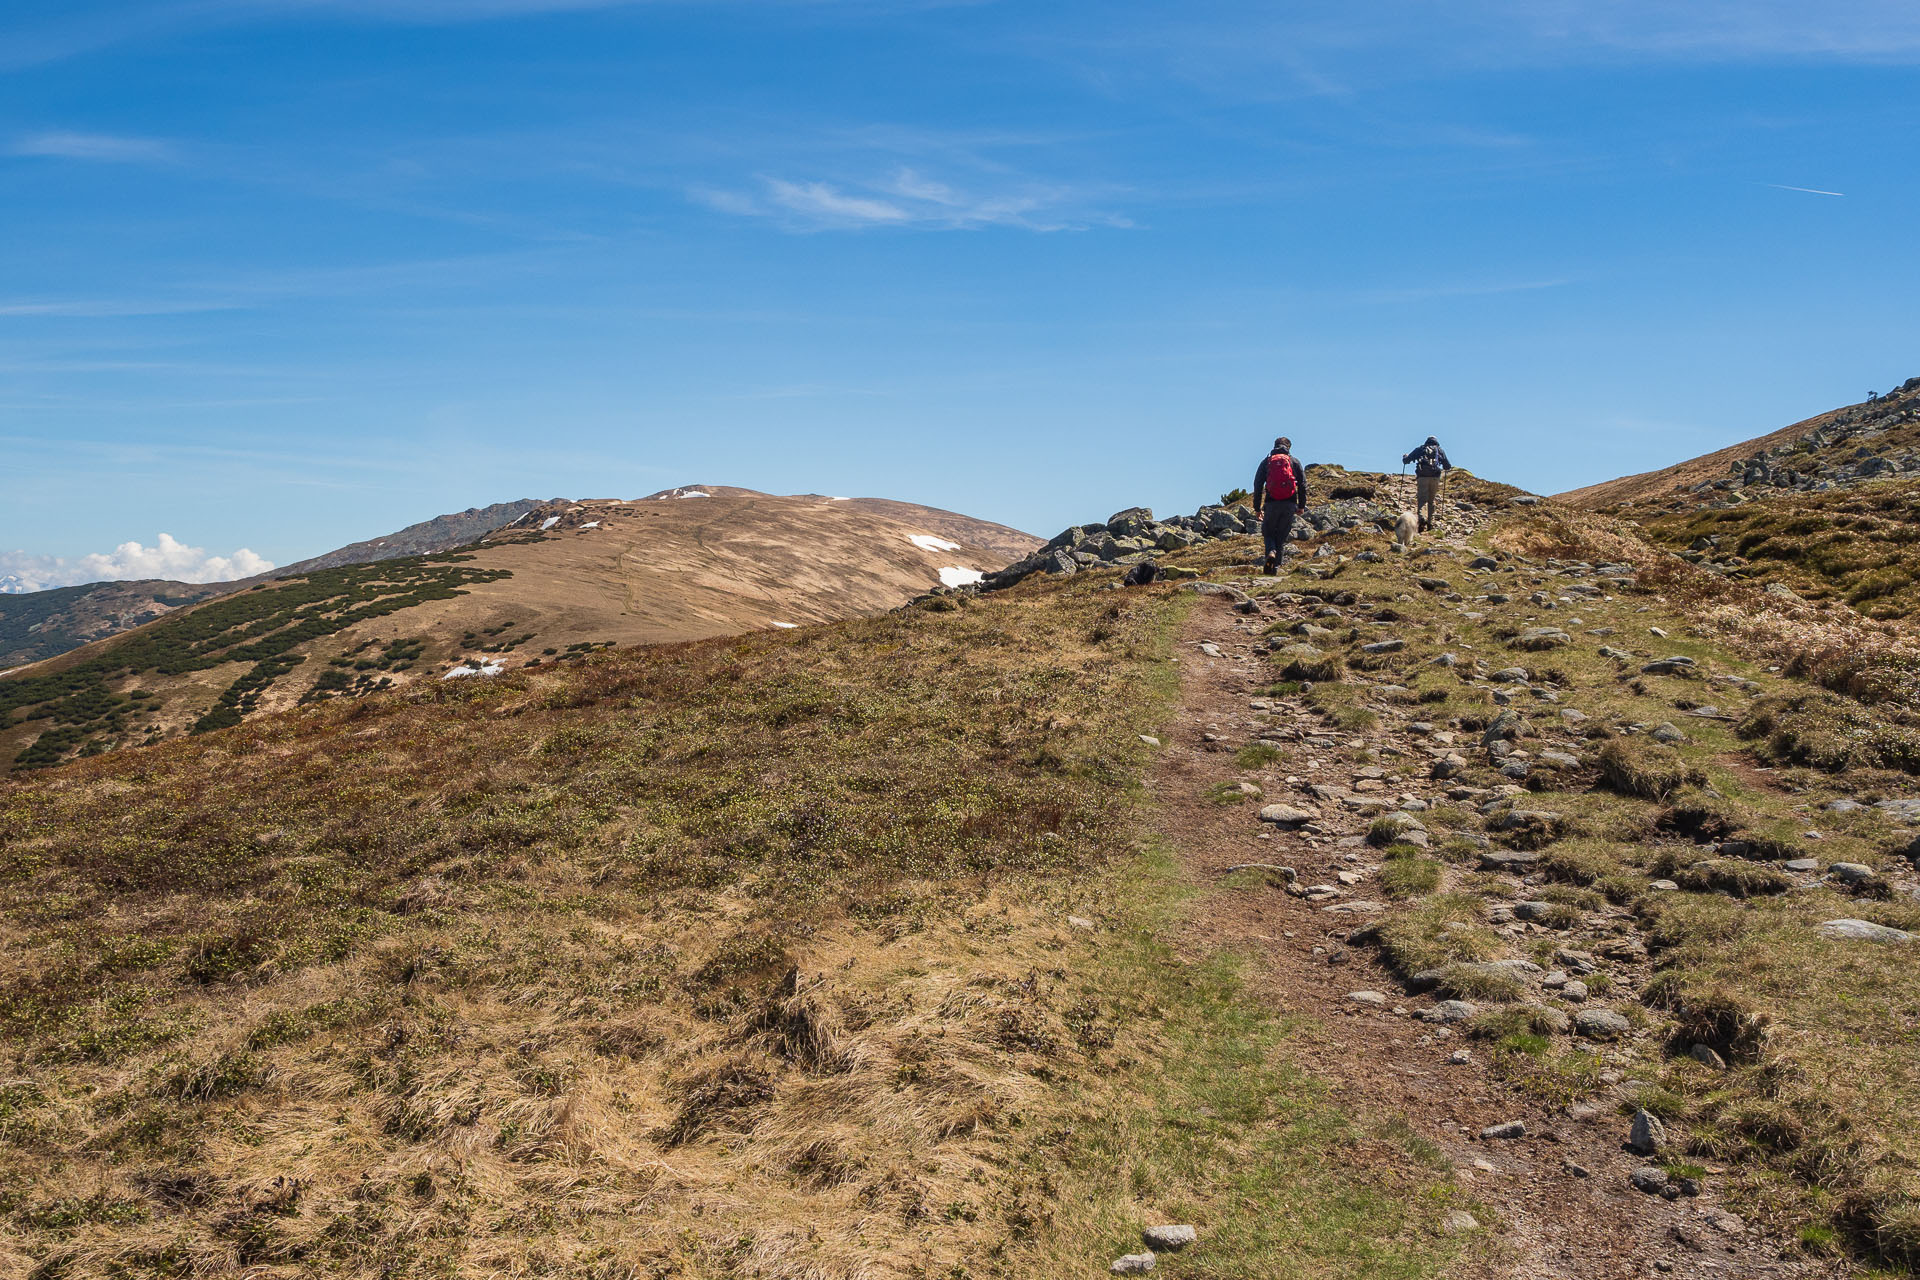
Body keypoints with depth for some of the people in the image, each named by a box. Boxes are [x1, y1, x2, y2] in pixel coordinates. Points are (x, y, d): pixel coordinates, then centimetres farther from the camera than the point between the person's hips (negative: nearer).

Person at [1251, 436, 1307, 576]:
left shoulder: (1266, 462, 9)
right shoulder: (1295, 461, 9)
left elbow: (1257, 485, 6)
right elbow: (1303, 484, 5)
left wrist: (1257, 508, 9)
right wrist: (1301, 506, 11)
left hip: (1271, 503, -1)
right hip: (1290, 504, 1)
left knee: (1268, 532, 13)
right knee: (1282, 535, 11)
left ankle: (1271, 552, -17)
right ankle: (1276, 566, 5)